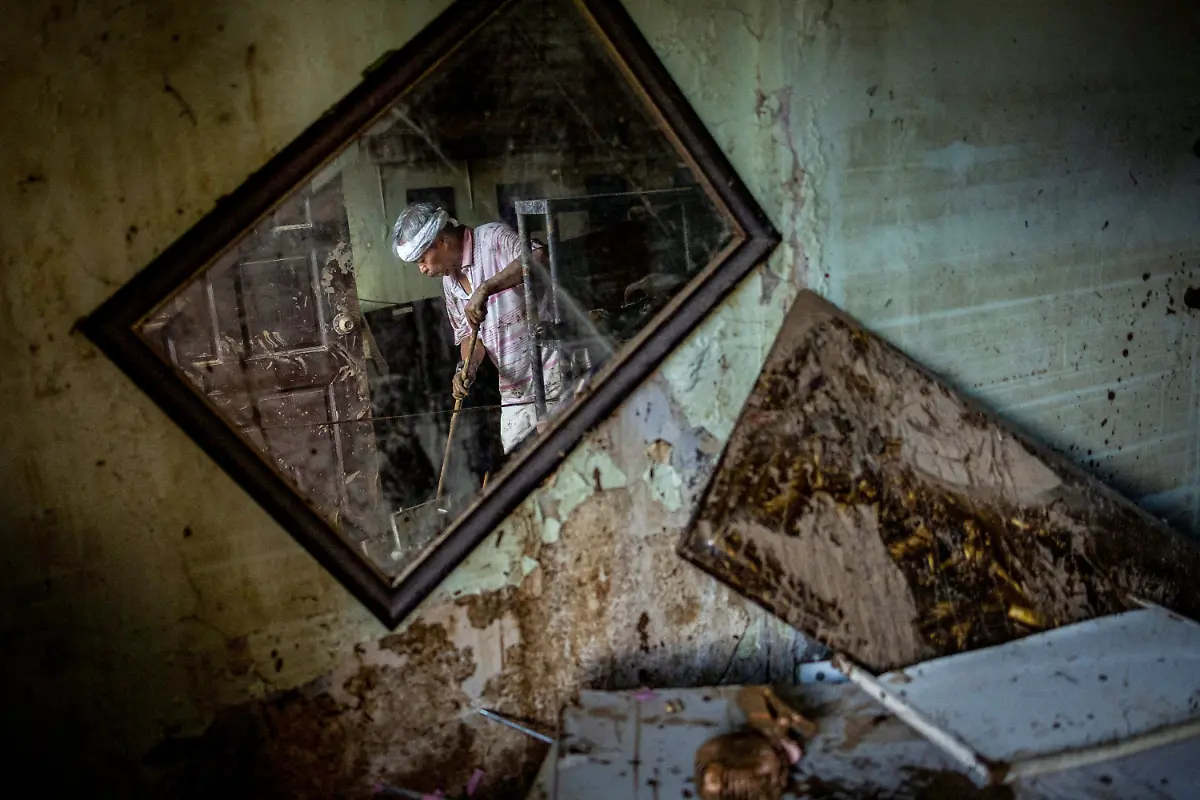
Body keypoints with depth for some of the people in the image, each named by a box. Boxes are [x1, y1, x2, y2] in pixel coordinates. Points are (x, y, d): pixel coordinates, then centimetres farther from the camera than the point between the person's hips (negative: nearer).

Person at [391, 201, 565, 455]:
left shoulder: (492, 237, -10)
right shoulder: (449, 282, 13)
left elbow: (538, 258, -29)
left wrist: (485, 288, -32)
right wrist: (467, 367, -4)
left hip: (550, 369, -7)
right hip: (514, 387, 8)